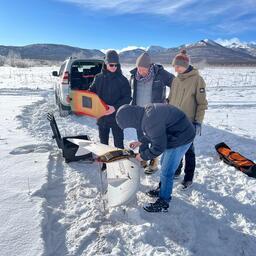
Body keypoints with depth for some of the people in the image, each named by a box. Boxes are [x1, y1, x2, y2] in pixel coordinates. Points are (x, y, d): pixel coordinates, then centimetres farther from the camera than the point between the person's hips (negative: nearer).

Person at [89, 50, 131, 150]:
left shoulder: (122, 79, -6)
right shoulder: (98, 78, 4)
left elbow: (127, 98, -11)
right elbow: (91, 92, 11)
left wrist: (115, 107, -25)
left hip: (117, 116, -4)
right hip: (101, 116, 4)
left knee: (118, 143, 4)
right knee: (103, 141, 18)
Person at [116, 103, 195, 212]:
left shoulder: (150, 120, -32)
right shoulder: (146, 111, -2)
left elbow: (158, 147, -25)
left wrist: (143, 156, -11)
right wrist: (140, 142, 13)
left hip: (181, 138, -10)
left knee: (166, 172, -2)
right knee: (164, 164, 23)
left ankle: (163, 203, 15)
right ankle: (163, 189, 42)